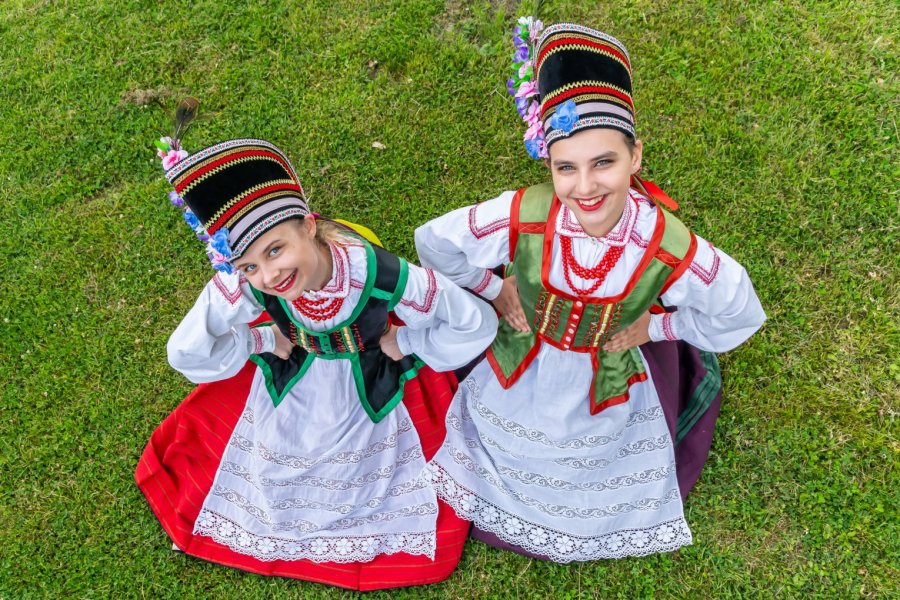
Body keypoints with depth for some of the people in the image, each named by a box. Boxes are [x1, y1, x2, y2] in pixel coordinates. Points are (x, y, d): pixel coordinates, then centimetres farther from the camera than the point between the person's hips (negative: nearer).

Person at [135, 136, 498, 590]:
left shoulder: (381, 275, -41)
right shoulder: (242, 286, -34)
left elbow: (479, 323, -28)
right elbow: (185, 353, -19)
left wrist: (405, 340, -21)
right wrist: (265, 340, -19)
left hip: (371, 391, -1)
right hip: (290, 385, 2)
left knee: (366, 476, 20)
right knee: (283, 474, 23)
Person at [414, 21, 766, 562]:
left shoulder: (669, 248, -34)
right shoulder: (522, 217, -34)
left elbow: (740, 313, -13)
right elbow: (434, 241, -14)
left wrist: (654, 323, -13)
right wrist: (495, 289, -8)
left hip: (605, 393, 0)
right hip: (518, 377, 0)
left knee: (596, 487, 30)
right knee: (513, 465, 31)